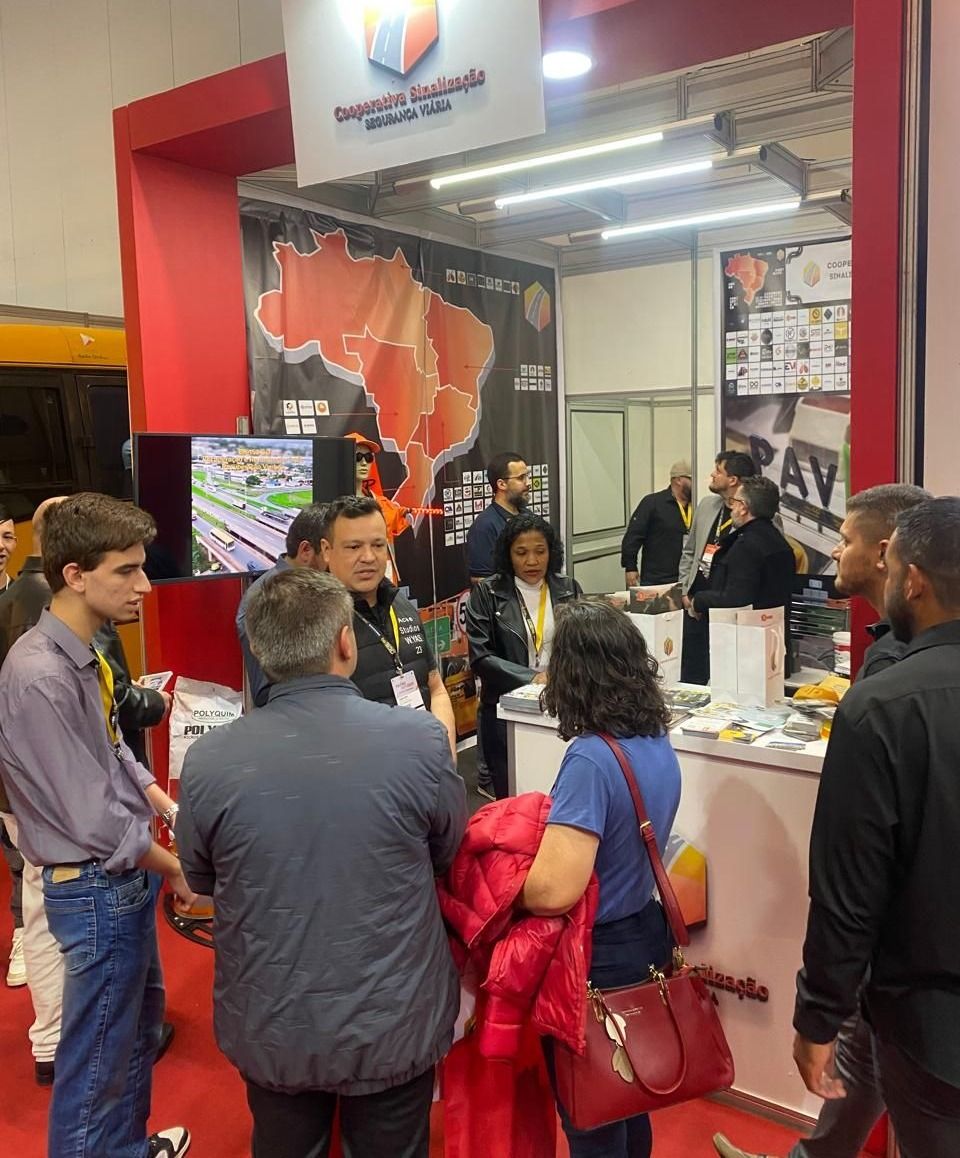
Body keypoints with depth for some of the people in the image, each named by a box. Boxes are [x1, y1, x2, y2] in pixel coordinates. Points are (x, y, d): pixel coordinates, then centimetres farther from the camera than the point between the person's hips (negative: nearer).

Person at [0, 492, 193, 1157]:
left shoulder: (85, 654, 2)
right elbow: (94, 821, -26)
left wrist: (169, 809, 0)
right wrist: (177, 870, -13)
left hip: (127, 875, 10)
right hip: (97, 887, -10)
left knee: (142, 1019, 26)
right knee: (98, 1056, 8)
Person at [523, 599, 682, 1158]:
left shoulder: (591, 758, -29)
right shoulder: (658, 742, -4)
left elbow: (553, 891, -33)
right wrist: (554, 827, 13)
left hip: (597, 956, -8)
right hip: (647, 933, 8)